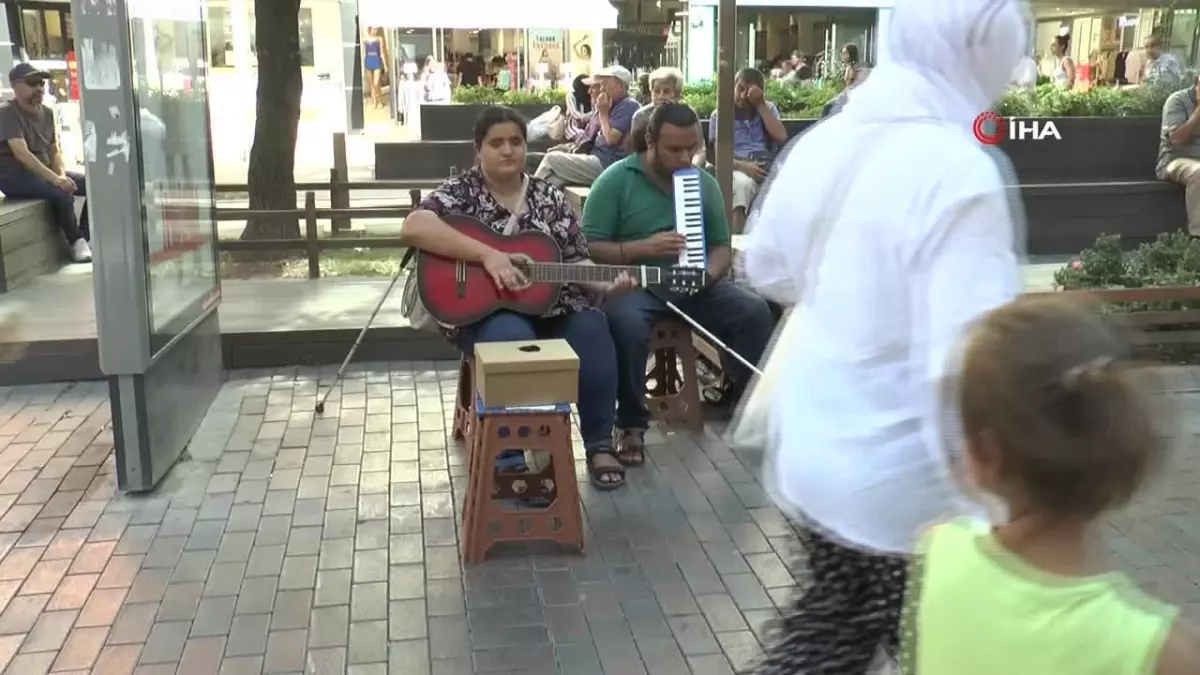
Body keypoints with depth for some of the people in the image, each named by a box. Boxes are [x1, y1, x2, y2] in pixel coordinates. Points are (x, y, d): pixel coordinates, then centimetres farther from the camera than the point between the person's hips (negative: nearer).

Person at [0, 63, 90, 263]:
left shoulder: (47, 113, 8)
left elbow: (55, 150, 7)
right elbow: (22, 154, -26)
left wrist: (61, 174, -15)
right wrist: (55, 179, -35)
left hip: (43, 172, 8)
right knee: (61, 191, -32)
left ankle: (85, 238, -6)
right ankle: (75, 242, -17)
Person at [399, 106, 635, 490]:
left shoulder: (551, 198, 11)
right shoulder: (461, 192, -1)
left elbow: (575, 260, 10)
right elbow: (413, 228, -20)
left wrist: (605, 284, -12)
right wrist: (488, 255, -27)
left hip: (548, 304, 4)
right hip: (481, 310, -4)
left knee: (592, 329, -26)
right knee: (512, 338, -36)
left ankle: (599, 445, -13)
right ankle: (509, 459, -27)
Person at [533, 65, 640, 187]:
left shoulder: (628, 105, -10)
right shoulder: (617, 105, 20)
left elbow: (611, 139, -18)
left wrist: (603, 113, -6)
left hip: (606, 165, -10)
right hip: (599, 158, 10)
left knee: (551, 159, -8)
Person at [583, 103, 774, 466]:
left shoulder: (705, 183, 10)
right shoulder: (616, 180, -4)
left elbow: (721, 246, 13)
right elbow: (589, 248, -8)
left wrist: (711, 273, -10)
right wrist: (643, 248, -21)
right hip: (634, 283, -4)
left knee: (756, 311, -18)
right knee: (626, 322, -37)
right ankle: (632, 425, -16)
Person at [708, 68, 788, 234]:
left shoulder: (768, 109, 19)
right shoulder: (720, 114, 11)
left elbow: (782, 137, 0)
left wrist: (761, 105, 0)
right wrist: (743, 166, -20)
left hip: (769, 169, 2)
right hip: (738, 169, -2)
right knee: (742, 183, -40)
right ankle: (735, 238, -45)